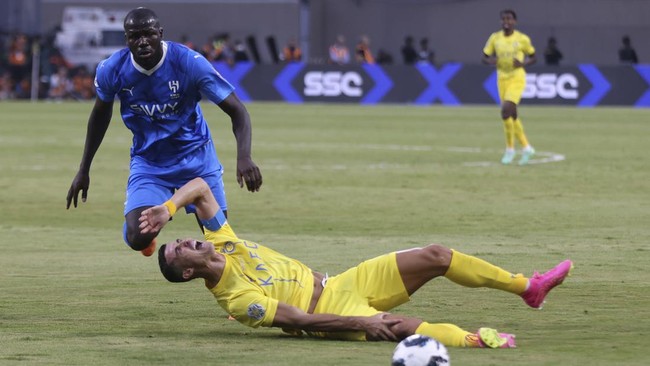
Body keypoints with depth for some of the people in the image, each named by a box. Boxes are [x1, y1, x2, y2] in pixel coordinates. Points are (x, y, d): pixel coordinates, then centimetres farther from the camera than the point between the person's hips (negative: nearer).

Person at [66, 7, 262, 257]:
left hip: (197, 158, -1)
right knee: (137, 239, -19)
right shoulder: (111, 70, -14)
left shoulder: (190, 63, -22)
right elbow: (101, 114, 7)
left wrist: (244, 156, -37)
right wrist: (84, 169, 11)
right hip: (148, 163, 1)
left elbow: (236, 110, -20)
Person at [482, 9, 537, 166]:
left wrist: (523, 63, -15)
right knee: (512, 115, 8)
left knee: (506, 110, -21)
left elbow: (533, 58, 5)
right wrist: (490, 61, -15)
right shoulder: (495, 38, 3)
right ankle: (526, 147, 24)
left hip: (517, 78, -5)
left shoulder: (522, 39, -5)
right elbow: (484, 57, 8)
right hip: (502, 79, 5)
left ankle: (510, 148, -8)